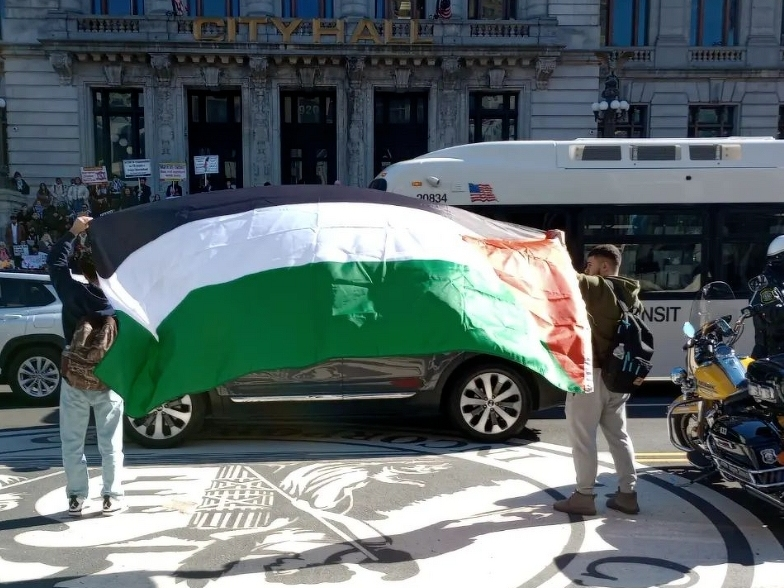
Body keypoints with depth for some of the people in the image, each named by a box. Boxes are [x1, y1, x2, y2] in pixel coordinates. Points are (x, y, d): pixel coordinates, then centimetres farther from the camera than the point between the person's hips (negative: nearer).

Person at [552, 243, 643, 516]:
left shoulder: (597, 287, -11)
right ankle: (627, 493, 18)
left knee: (582, 436, -1)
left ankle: (584, 496, 4)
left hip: (592, 373, -8)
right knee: (618, 435, 15)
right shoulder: (631, 296, 15)